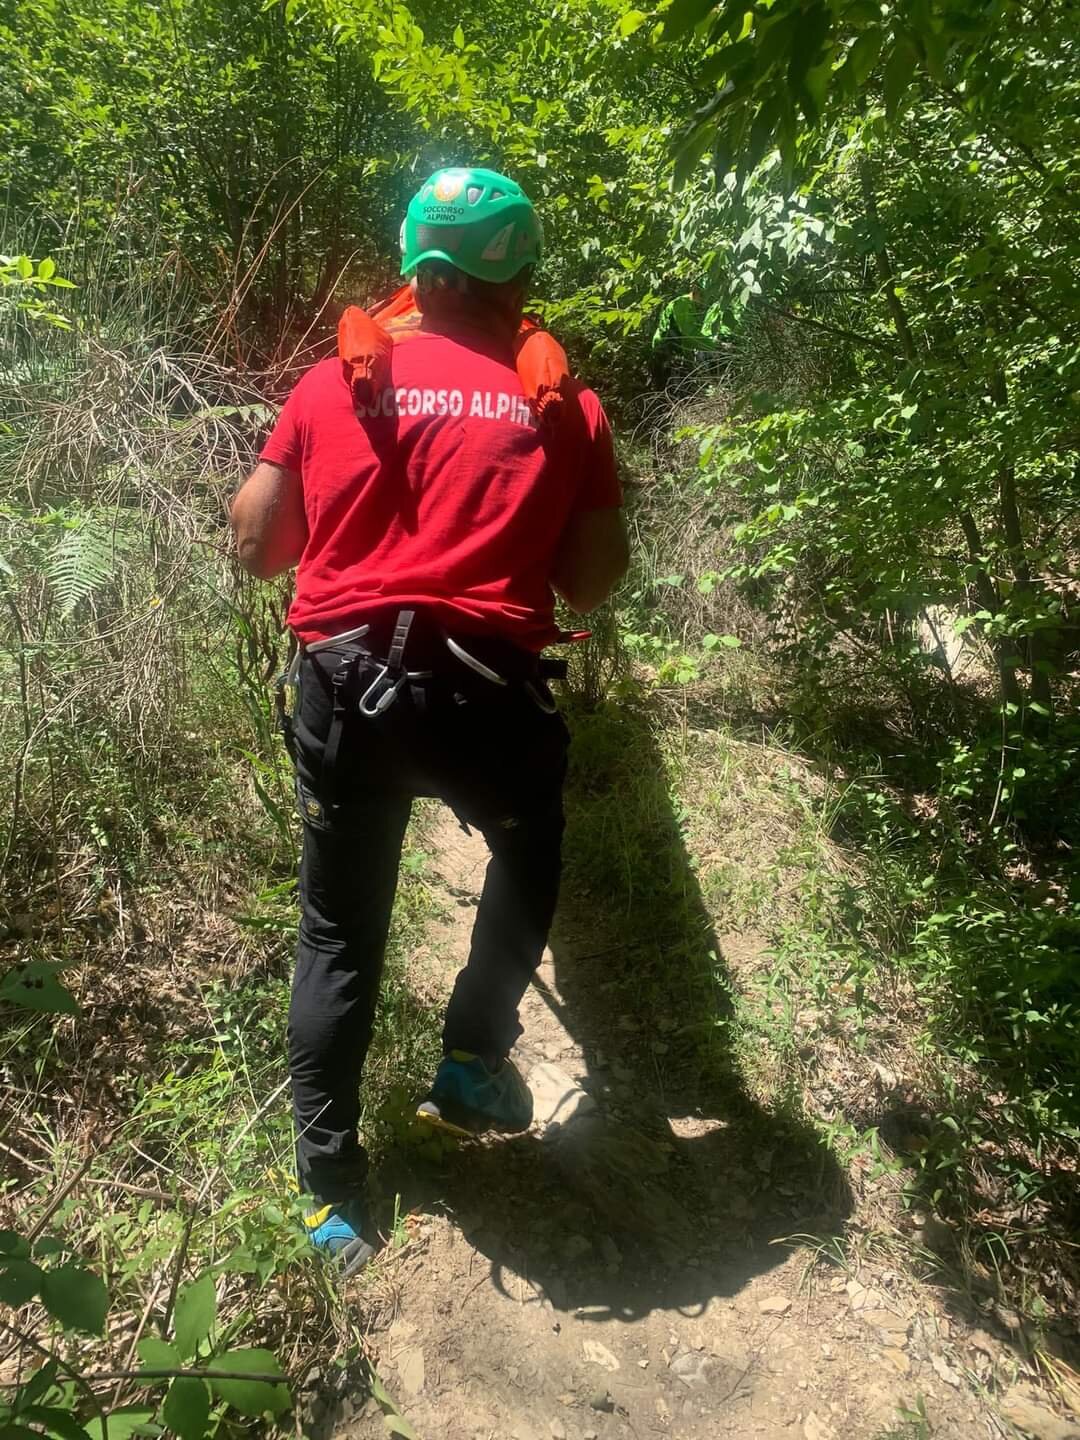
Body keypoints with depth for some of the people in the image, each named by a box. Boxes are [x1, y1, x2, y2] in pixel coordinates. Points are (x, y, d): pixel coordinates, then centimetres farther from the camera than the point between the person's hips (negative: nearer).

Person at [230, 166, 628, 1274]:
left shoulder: (333, 382, 8)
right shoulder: (565, 407, 5)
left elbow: (254, 547, 10)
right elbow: (593, 584, 5)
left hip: (345, 686, 2)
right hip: (487, 691, -1)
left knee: (339, 934, 17)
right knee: (528, 859, 30)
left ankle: (329, 1189, 25)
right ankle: (473, 1063, 30)